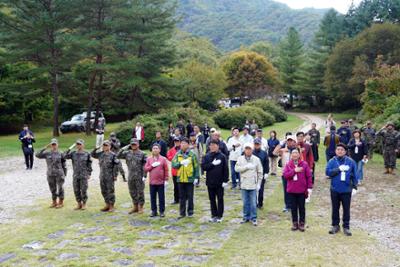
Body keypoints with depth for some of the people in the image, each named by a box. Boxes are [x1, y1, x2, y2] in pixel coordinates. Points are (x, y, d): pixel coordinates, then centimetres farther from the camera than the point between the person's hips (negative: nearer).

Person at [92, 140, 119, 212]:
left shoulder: (113, 155, -7)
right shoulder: (100, 154, 8)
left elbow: (116, 166, -8)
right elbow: (92, 155, 19)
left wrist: (115, 175, -11)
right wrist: (95, 149, 2)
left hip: (110, 176, -6)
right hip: (102, 176, 6)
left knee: (110, 191, -1)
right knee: (104, 191, 12)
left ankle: (111, 206, 6)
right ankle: (107, 205, 24)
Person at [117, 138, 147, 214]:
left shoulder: (142, 154, -4)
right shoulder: (127, 153, 7)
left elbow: (145, 166, -7)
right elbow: (118, 156, 8)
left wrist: (144, 176, -13)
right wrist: (122, 150, -4)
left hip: (139, 177, -4)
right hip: (130, 177, 5)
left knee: (140, 192, 1)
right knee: (132, 192, 12)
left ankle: (141, 207, 12)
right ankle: (135, 207, 25)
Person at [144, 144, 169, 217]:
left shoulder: (163, 159, -1)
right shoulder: (149, 159, 6)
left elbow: (166, 170, -1)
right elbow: (145, 169, 2)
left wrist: (166, 180, -5)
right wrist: (152, 166, -12)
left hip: (161, 182, -2)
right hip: (152, 182, 2)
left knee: (161, 197, 4)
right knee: (152, 197, 8)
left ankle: (162, 211, 13)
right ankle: (154, 211, 18)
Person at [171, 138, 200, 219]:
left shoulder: (192, 154, -3)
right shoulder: (178, 154, 4)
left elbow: (196, 167, -2)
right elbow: (173, 164, -3)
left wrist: (196, 177, -7)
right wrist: (180, 163, -19)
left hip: (190, 179, -2)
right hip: (180, 179, 3)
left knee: (190, 196, 6)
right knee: (182, 197, 10)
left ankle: (190, 212, 17)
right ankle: (182, 213, 18)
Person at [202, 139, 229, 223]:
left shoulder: (222, 156, -4)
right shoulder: (207, 156, 4)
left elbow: (226, 169, -5)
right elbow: (203, 166, -6)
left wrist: (225, 181, -9)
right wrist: (212, 164, -16)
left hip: (220, 182, -3)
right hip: (210, 182, 3)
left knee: (220, 199, 5)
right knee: (212, 199, 10)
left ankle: (219, 216, 13)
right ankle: (214, 215, 20)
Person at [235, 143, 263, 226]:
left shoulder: (256, 159, 0)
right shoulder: (240, 158, 2)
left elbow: (260, 172, 3)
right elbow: (237, 168, -11)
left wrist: (259, 183, 0)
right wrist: (247, 166, -18)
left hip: (253, 185, -1)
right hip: (244, 184, 1)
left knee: (253, 203, 1)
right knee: (245, 202, 10)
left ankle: (253, 218, 11)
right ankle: (246, 217, 22)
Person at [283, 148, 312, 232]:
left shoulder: (304, 164, -3)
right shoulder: (288, 165, 3)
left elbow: (309, 176, -3)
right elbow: (285, 175, -9)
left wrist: (309, 187, -7)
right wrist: (294, 170, -19)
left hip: (302, 190, -2)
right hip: (291, 190, 2)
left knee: (302, 207, 7)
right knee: (293, 207, 10)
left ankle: (302, 223, 16)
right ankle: (295, 223, 19)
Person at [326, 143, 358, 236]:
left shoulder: (351, 162, 1)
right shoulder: (332, 161, -1)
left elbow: (354, 176, 5)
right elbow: (327, 172, -14)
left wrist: (354, 187, 3)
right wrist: (339, 169, -20)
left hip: (346, 190, 0)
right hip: (335, 189, 0)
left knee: (346, 209, 6)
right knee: (335, 208, 11)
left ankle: (346, 227, 16)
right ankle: (335, 225, 23)